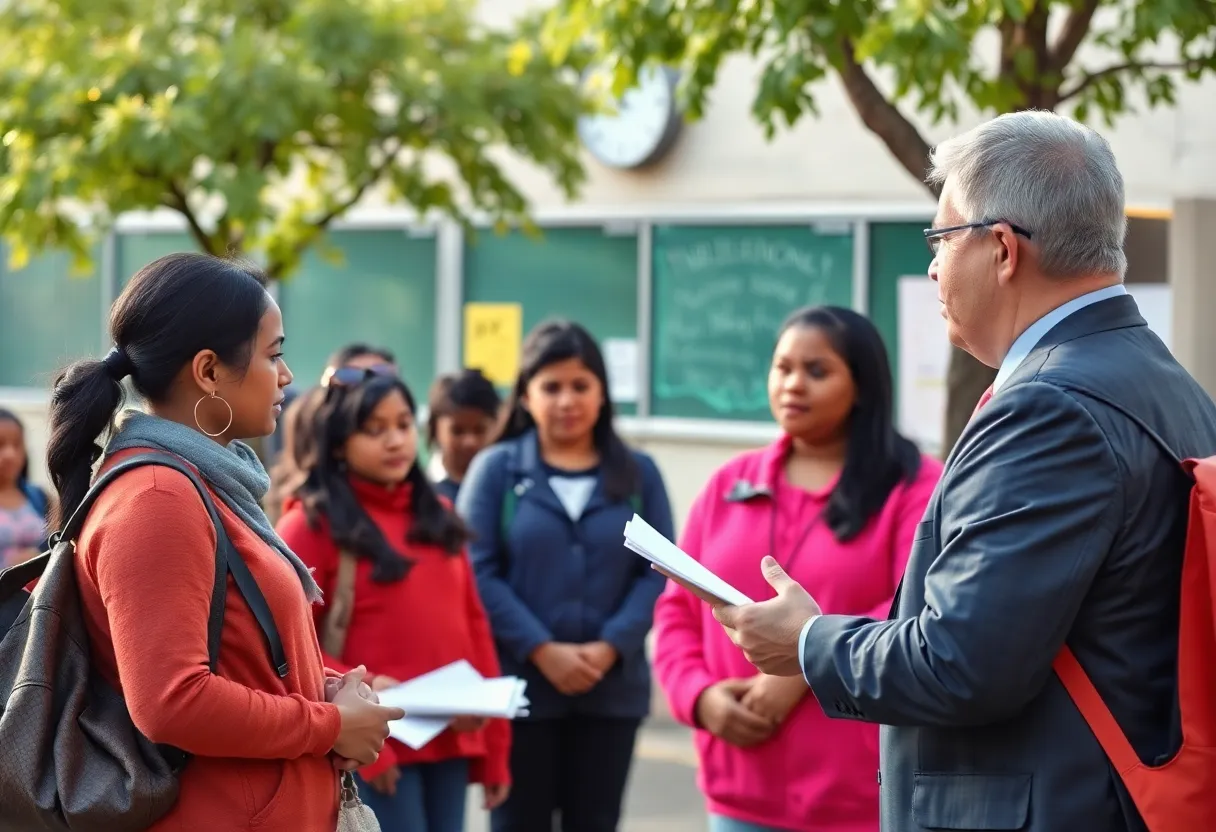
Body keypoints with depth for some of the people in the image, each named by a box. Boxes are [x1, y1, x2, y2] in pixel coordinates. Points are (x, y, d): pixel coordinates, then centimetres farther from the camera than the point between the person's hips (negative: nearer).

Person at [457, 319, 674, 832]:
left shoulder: (638, 474, 6)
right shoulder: (496, 469, -1)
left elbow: (658, 573, 0)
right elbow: (477, 571, -7)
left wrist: (612, 646, -14)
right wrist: (540, 649, -15)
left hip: (613, 689, 2)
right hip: (520, 684, -2)